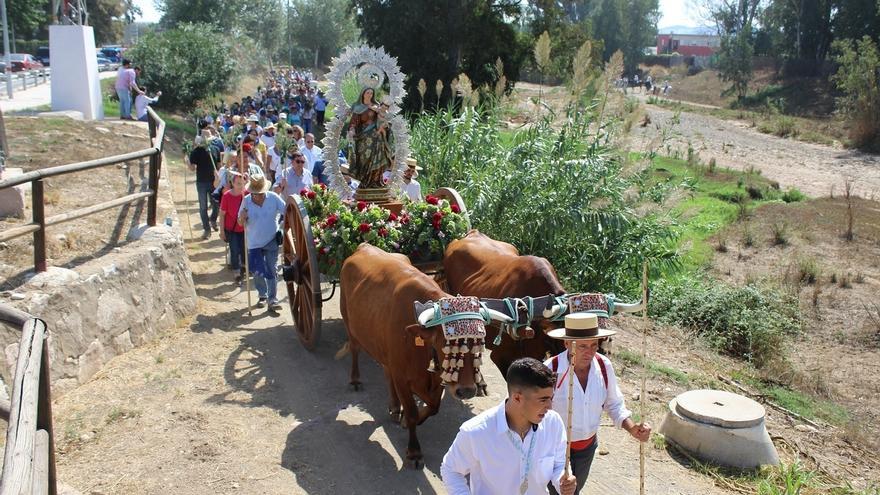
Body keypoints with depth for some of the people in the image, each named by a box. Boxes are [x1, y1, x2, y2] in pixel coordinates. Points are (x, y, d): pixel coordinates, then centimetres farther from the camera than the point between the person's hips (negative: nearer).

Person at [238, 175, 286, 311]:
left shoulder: (273, 198, -14)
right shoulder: (246, 201, -9)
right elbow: (240, 223, -1)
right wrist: (242, 218, -24)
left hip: (271, 241, -2)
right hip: (254, 242, 2)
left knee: (272, 271, 0)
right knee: (257, 272, 12)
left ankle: (273, 300, 4)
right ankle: (262, 295, 32)